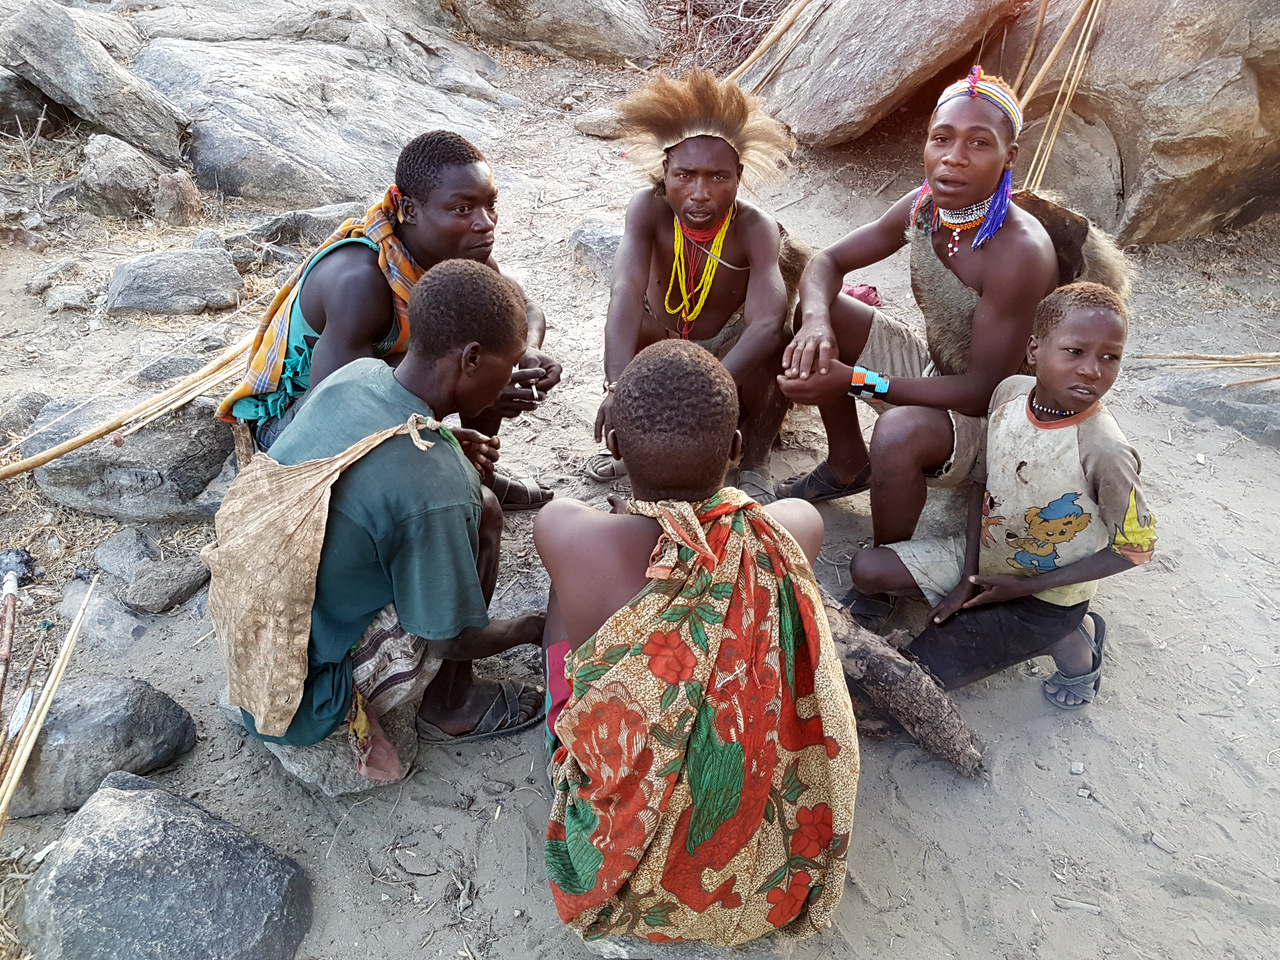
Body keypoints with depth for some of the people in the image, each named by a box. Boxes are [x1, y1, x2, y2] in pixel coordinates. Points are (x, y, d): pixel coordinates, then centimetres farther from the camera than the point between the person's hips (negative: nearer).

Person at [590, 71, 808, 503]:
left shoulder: (755, 228, -29)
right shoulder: (648, 209, -25)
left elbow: (767, 323, -43)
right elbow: (626, 292, -41)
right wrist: (617, 387, -58)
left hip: (728, 355, -1)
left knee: (777, 340, -32)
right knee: (628, 327, -30)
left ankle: (755, 464, -10)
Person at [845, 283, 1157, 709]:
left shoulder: (1104, 453, -31)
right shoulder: (1011, 391, -15)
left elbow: (1136, 547, -17)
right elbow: (984, 482, -1)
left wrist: (1025, 586, -17)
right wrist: (968, 576, -5)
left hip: (1047, 594, -5)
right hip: (985, 552, 5)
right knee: (868, 569, -7)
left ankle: (1067, 641, 7)